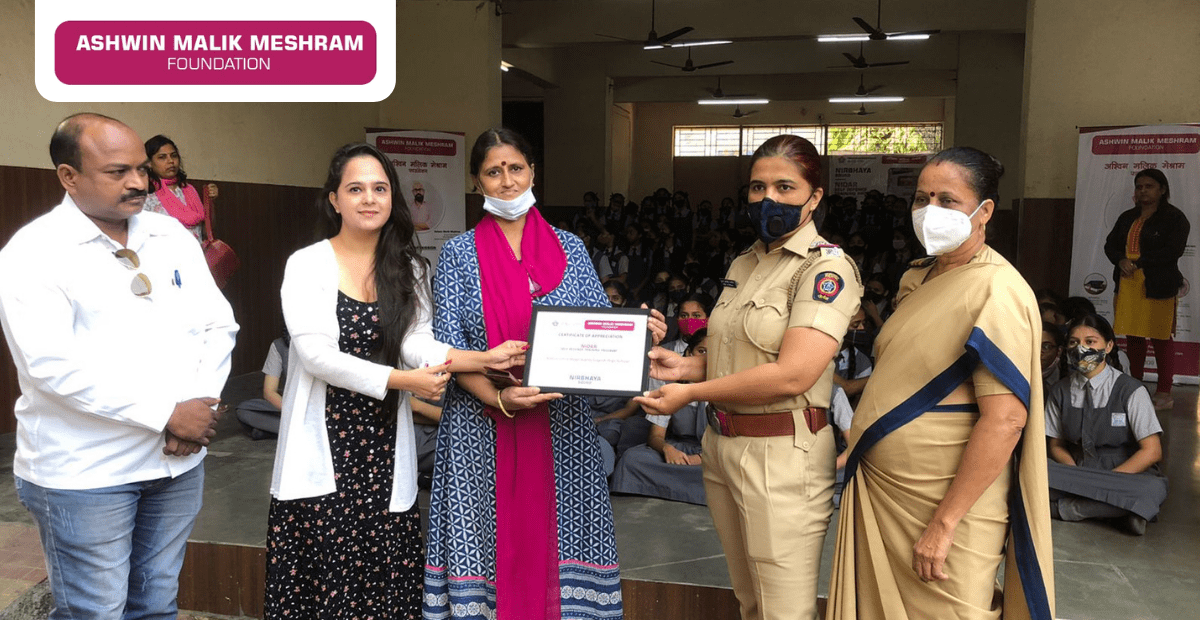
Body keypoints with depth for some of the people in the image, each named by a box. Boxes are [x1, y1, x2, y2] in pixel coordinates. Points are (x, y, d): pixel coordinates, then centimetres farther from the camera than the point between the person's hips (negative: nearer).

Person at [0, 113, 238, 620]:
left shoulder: (172, 235, 7)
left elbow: (219, 326, 6)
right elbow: (53, 365, -20)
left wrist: (201, 406, -10)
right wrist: (167, 414, -19)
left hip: (178, 462, 5)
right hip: (84, 470, -5)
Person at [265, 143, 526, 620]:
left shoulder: (407, 268, 10)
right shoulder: (307, 265, -3)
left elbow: (417, 345, -2)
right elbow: (317, 355, -13)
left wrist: (484, 358, -18)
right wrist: (402, 380, -18)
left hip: (385, 448, 3)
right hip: (324, 444, -3)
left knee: (386, 578, 2)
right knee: (325, 573, -1)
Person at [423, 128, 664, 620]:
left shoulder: (569, 248, 9)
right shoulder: (459, 254, 4)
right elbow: (448, 347, -4)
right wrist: (498, 397, -18)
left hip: (561, 426, 1)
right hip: (482, 426, -1)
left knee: (555, 535, 5)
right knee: (488, 538, 3)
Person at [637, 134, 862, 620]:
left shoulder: (826, 267, -13)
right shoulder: (743, 264, 12)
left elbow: (792, 374, -23)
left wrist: (691, 393, -16)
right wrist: (687, 367, 0)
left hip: (782, 454, -8)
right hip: (721, 444, 8)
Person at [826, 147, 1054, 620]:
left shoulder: (996, 291, -16)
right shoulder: (918, 279, 9)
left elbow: (1005, 419, -23)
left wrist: (944, 523, -22)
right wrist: (865, 433, 13)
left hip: (948, 504, -8)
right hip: (880, 492, 8)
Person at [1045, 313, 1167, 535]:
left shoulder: (1131, 390, -5)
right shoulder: (1060, 392, 3)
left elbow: (1152, 451, -8)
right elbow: (1056, 445, 5)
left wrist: (1108, 480, -18)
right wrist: (1080, 478, -15)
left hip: (1126, 475, -1)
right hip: (1078, 471, 2)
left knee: (1153, 490, -38)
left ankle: (1067, 507, -24)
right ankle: (1115, 507, -24)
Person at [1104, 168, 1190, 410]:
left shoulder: (1174, 218, -2)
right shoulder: (1127, 218, 17)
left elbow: (1173, 251, -13)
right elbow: (1110, 245, 14)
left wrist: (1138, 262, -14)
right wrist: (1121, 261, -6)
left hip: (1158, 287, -5)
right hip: (1127, 286, 6)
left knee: (1161, 338, -1)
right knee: (1133, 337, 9)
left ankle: (1164, 394, 6)